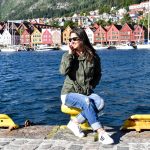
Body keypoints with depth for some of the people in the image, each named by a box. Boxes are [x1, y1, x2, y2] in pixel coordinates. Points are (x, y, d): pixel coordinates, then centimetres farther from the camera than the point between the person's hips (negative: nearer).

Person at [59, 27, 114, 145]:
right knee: (87, 102, -34)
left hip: (86, 92, 3)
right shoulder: (68, 55, -2)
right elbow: (63, 71, -21)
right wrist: (70, 54, -17)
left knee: (100, 102, -29)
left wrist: (91, 87, 2)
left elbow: (98, 75, 16)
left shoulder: (93, 57, 1)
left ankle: (75, 122, -19)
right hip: (69, 93, -3)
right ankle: (101, 133, -31)